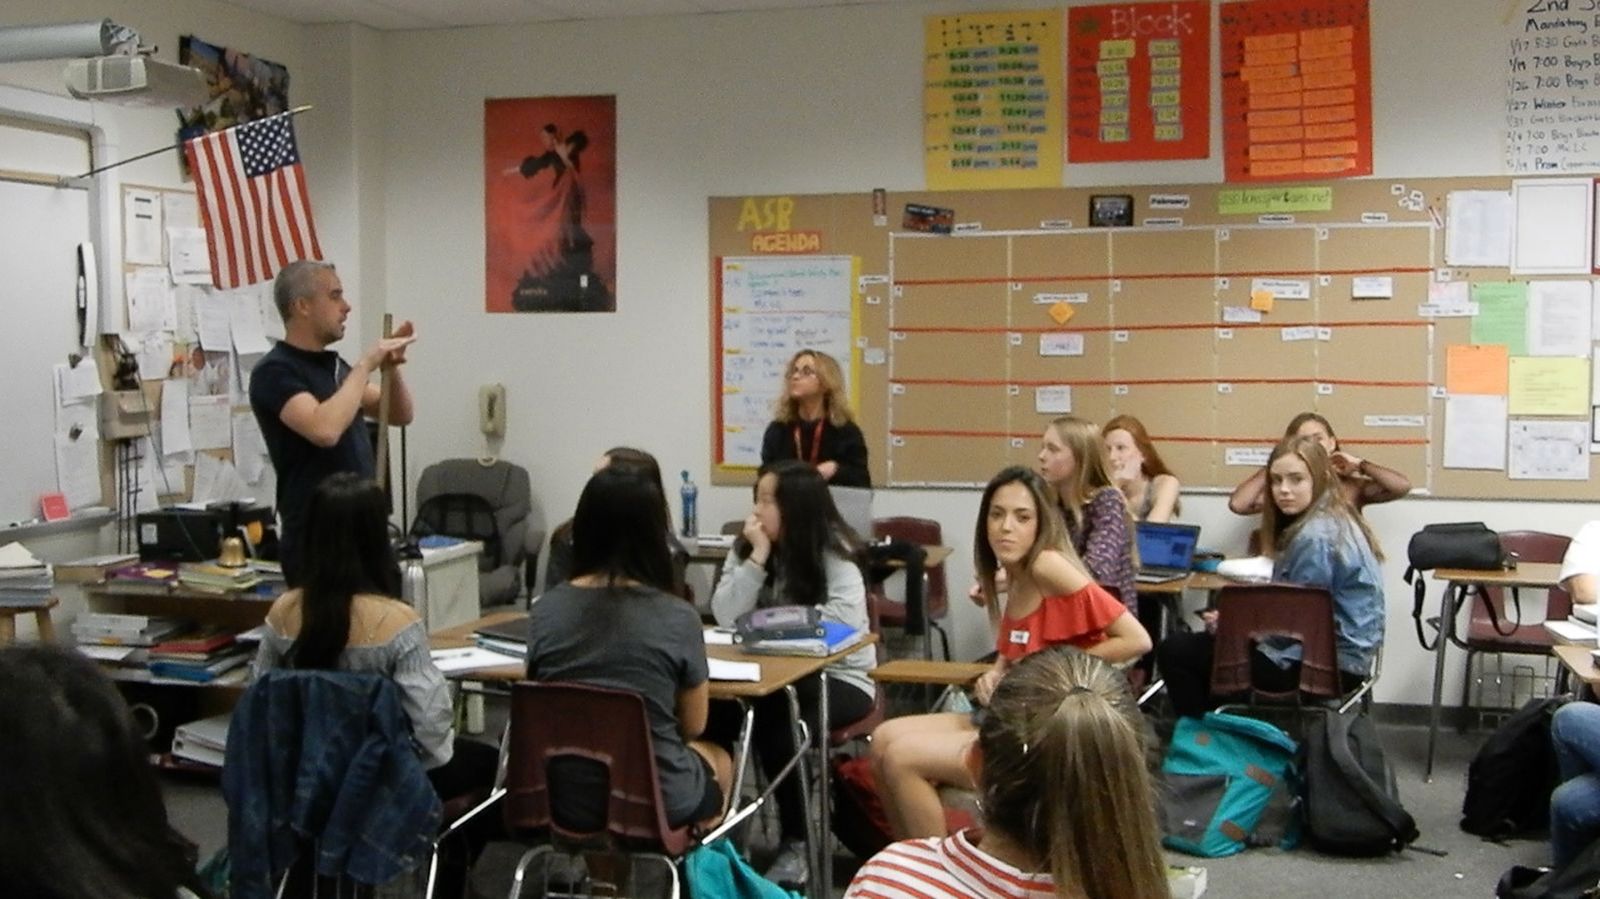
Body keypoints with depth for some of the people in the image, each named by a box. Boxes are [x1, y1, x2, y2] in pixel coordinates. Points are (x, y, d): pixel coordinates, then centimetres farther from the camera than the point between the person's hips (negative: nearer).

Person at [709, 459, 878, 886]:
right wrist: (759, 555, -18)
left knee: (775, 722, -31)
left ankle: (798, 842, -12)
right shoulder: (745, 547, 2)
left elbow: (845, 617, -26)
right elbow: (725, 616, -11)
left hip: (839, 676, -4)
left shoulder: (832, 551, -12)